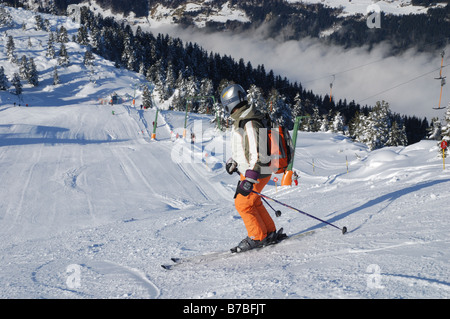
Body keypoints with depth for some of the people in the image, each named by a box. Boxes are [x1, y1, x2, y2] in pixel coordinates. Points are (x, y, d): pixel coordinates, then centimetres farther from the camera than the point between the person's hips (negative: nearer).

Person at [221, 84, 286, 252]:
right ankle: (270, 232, 29)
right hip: (248, 171, 10)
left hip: (257, 173, -10)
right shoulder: (241, 120, 8)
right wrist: (233, 161, 25)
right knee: (253, 202, 19)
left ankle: (257, 237, 8)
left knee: (243, 203, -4)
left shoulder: (250, 124, -24)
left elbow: (257, 154, -28)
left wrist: (249, 180, -30)